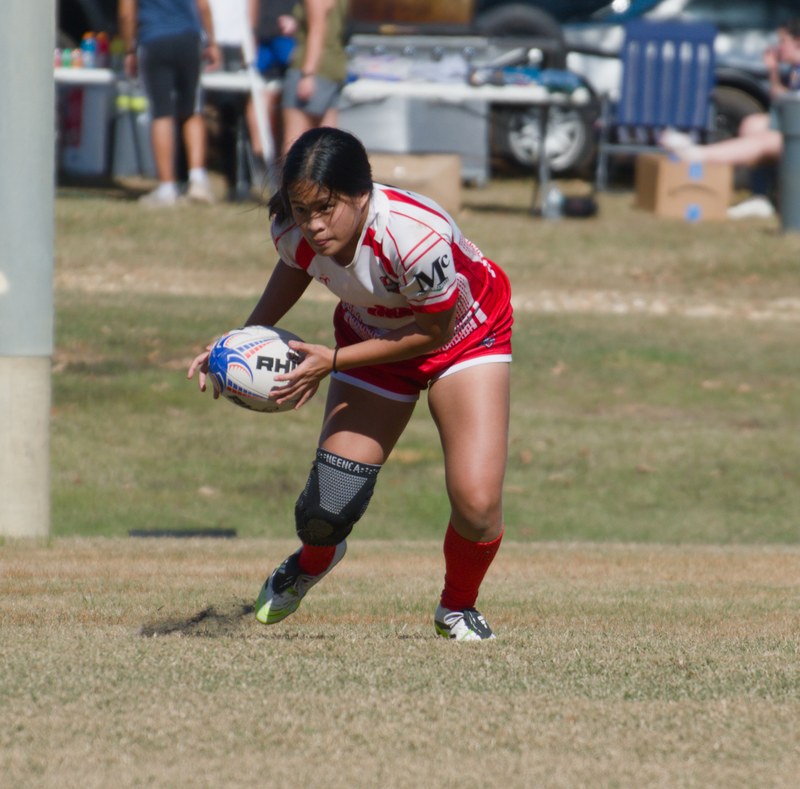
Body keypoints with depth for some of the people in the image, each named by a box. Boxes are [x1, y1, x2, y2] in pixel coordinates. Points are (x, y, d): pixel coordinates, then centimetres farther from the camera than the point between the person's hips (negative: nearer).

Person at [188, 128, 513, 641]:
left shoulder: (418, 237, -41)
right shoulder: (293, 230, -26)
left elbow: (434, 331, -24)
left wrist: (333, 361, -27)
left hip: (464, 333, -4)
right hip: (373, 337, 4)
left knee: (477, 504, -19)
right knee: (326, 511, -2)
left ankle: (458, 608, 15)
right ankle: (312, 563, 39)